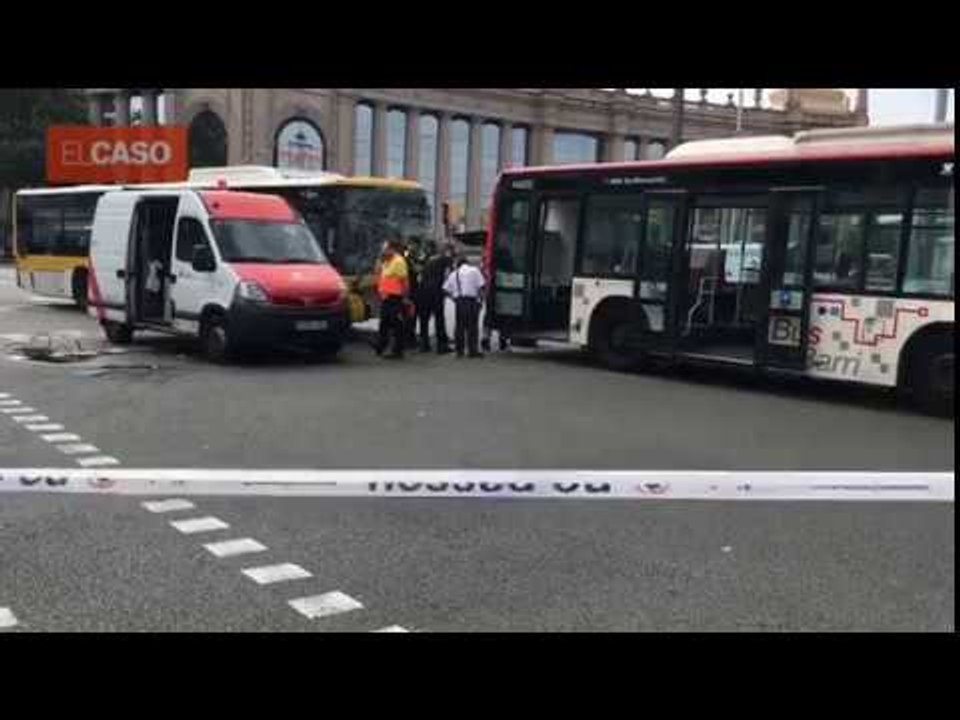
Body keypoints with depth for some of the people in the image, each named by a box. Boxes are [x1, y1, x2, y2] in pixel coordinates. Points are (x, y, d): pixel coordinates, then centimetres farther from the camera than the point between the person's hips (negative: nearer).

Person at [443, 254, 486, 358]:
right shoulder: (474, 270, 4)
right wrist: (481, 297, 4)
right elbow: (481, 285, -6)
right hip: (471, 300, -4)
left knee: (460, 326, 9)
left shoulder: (454, 274, 15)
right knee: (472, 325, -2)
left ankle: (459, 350, 11)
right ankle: (473, 350, -4)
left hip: (459, 301, 4)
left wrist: (454, 297, 14)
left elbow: (446, 289, 8)